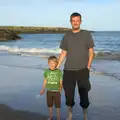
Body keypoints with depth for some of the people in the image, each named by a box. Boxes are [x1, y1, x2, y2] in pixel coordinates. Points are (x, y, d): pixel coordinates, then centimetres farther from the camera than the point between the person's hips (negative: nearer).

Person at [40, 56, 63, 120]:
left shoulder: (59, 71, -9)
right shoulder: (46, 71, -3)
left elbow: (61, 81, -5)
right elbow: (45, 81, 7)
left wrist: (60, 88, -22)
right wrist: (43, 90, 11)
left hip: (56, 91, -2)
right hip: (49, 91, 2)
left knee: (58, 105, 7)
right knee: (50, 105, 14)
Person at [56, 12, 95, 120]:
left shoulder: (86, 34, 1)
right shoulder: (67, 36, 6)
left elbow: (91, 52, 0)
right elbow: (63, 53, 9)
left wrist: (88, 67, -8)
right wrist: (57, 67, 4)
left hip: (82, 70, -2)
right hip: (68, 70, 2)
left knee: (84, 94, 3)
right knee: (69, 93, 8)